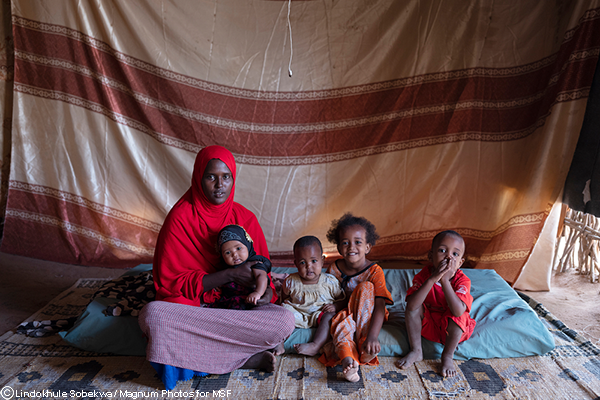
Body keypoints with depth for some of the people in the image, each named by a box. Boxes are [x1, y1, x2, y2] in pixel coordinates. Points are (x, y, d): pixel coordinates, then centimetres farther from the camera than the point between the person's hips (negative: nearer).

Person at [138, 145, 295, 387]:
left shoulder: (245, 218, 1)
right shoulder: (180, 218, -8)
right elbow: (171, 281, -11)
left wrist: (267, 290, -15)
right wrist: (231, 274, -18)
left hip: (239, 305, 1)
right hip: (190, 307, -1)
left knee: (284, 321, -25)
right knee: (152, 314, -35)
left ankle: (196, 352, -16)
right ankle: (245, 358, -24)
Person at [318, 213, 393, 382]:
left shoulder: (374, 271, -19)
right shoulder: (334, 270, -9)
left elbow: (379, 307, -28)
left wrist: (372, 336, -42)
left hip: (366, 315, -1)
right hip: (344, 313, 1)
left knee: (365, 287, -29)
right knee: (341, 323, -35)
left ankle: (363, 342, -35)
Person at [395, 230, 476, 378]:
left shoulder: (462, 281, -21)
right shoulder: (424, 275, -18)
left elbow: (458, 311, -39)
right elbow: (411, 306, -35)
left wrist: (445, 281, -42)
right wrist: (432, 279, -41)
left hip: (452, 328, -2)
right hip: (427, 324, 2)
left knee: (458, 316, -31)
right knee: (414, 306, -23)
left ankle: (448, 356, -10)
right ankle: (416, 351, -9)